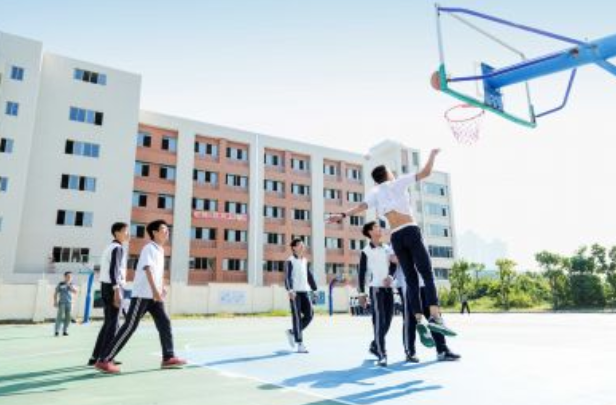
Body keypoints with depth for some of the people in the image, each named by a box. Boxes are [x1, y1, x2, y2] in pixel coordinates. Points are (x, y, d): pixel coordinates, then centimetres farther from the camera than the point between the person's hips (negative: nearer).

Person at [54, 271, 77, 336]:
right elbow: (55, 293, 4)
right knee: (60, 316, -9)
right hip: (62, 302, -3)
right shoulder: (60, 284, 0)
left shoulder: (71, 285, 9)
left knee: (68, 317, 3)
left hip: (69, 303, 3)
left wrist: (70, 285, -11)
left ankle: (65, 331, 12)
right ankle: (57, 331, -3)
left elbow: (75, 292, -3)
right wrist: (55, 302, -1)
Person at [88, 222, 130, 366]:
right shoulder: (118, 248, -10)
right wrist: (117, 291, -25)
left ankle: (95, 357, 18)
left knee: (108, 323, 14)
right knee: (112, 323, -3)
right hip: (113, 287, -10)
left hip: (106, 286, 10)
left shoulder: (109, 247, 20)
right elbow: (114, 270, -20)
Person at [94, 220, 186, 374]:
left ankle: (168, 358, 10)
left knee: (165, 323, 5)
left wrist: (161, 288, 24)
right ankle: (104, 360, 0)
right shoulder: (149, 248, -11)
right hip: (142, 294, -9)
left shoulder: (160, 250, 16)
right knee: (129, 327, -7)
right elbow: (148, 269, -26)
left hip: (154, 295, 9)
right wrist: (155, 290, -38)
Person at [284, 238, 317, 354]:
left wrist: (314, 289, 18)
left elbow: (309, 276, 21)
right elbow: (287, 277, -13)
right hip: (295, 292, -6)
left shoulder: (305, 261, 16)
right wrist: (290, 290, -26)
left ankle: (292, 332, 21)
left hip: (305, 292, 7)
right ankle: (299, 344, 2)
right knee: (297, 317, -5)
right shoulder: (290, 261, -4)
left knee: (309, 314, 0)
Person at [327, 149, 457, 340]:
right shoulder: (398, 182, 10)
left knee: (411, 280, 4)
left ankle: (419, 320, -7)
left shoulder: (375, 193, 18)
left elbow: (361, 206, -1)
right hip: (410, 232, -4)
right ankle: (435, 316, -20)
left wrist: (343, 215, -8)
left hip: (395, 237, 4)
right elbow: (426, 172, 9)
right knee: (428, 275, -5)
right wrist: (433, 154, 24)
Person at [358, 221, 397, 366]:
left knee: (388, 319, 9)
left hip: (388, 287, 5)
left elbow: (393, 265, 6)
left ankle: (375, 346, 28)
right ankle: (381, 355, -12)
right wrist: (361, 293, -8)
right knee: (379, 320, -12)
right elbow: (361, 273, -3)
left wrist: (390, 276, -15)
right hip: (376, 288, -5)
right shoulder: (366, 251, -2)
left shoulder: (388, 248, 12)